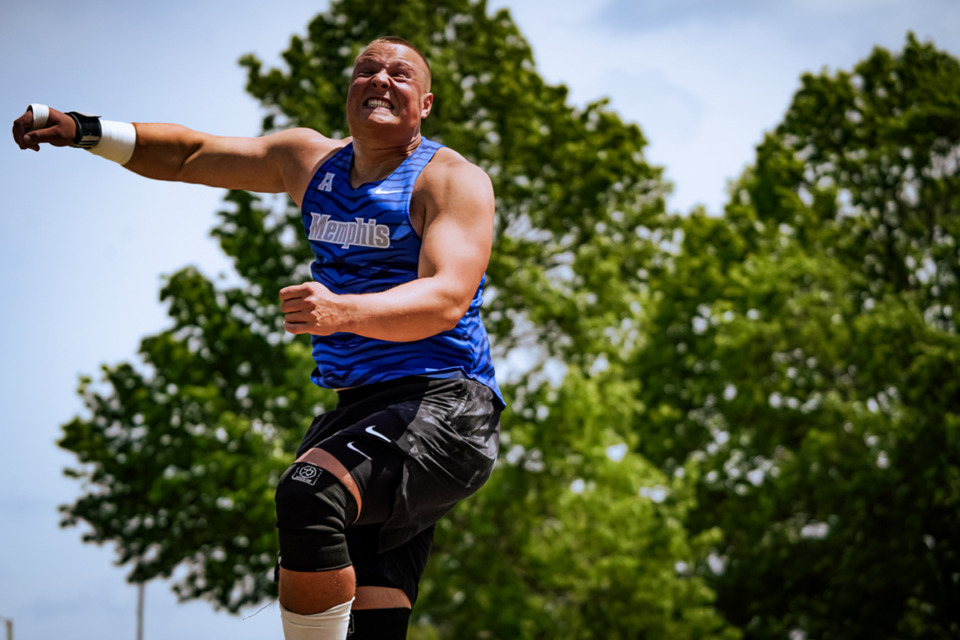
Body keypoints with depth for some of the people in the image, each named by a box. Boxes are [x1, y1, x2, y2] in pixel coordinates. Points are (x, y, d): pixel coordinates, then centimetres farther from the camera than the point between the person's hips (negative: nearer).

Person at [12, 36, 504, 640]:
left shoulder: (454, 180, -5)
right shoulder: (312, 159, 16)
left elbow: (447, 299, -22)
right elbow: (192, 154, 27)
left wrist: (343, 311, -39)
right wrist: (82, 130, 15)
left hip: (444, 408, -7)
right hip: (354, 409, 7)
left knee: (308, 492, -34)